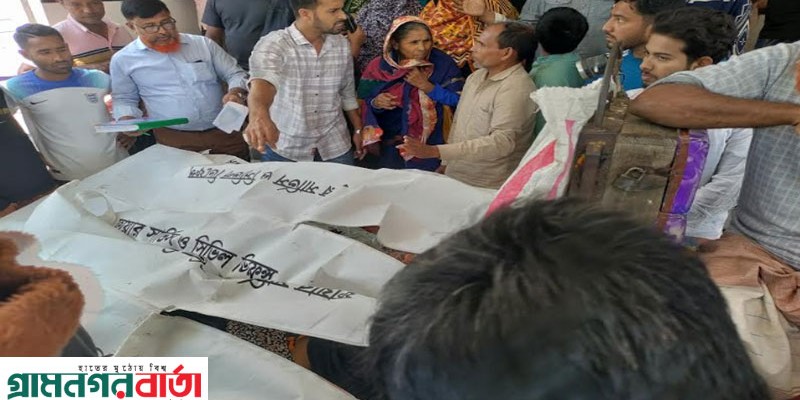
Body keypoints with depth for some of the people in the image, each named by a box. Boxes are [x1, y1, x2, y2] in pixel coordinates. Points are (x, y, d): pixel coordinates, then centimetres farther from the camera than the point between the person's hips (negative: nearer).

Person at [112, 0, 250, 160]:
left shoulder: (203, 44, 4)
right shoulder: (123, 60, 5)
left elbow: (235, 74, 6)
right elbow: (124, 99, 14)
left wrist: (236, 92, -16)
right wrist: (127, 120, -8)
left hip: (226, 130, 1)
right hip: (174, 138, 0)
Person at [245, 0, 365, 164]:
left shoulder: (342, 45, -2)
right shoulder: (273, 44, -19)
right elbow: (262, 81, -39)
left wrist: (358, 129, 15)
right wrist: (259, 115, -60)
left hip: (335, 147, 4)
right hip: (284, 150, -3)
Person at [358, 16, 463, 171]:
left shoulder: (442, 63, -10)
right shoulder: (378, 67, -6)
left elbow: (459, 100, -14)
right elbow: (364, 105, 2)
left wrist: (426, 85, -21)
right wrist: (376, 103, -21)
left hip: (432, 148, -1)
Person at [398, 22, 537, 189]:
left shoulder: (516, 89, -15)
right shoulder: (476, 77, 11)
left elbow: (502, 142, -25)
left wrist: (435, 151, -28)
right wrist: (445, 164, 12)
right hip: (454, 179, 6)